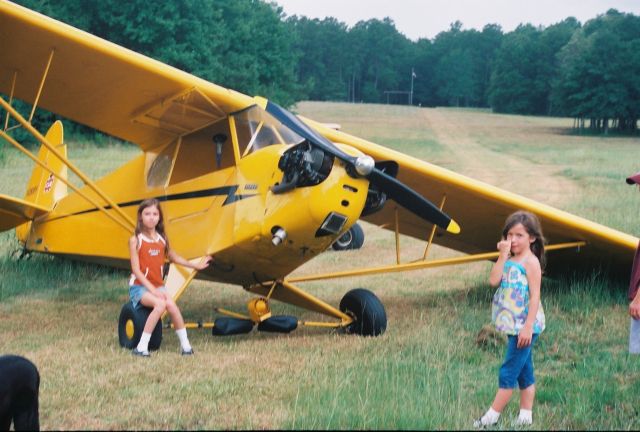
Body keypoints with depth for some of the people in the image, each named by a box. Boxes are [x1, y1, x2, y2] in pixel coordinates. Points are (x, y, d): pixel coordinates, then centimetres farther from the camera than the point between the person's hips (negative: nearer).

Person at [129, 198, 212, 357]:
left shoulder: (162, 239, 7)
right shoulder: (135, 240, -7)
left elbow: (173, 257, 26)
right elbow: (136, 270, -12)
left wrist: (195, 265, 30)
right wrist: (152, 289, -20)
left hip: (158, 286, 4)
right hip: (139, 286, -4)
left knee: (172, 305, -26)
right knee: (160, 304, -32)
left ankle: (186, 345, -16)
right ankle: (142, 347, -25)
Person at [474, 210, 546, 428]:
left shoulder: (530, 261, -11)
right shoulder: (509, 260, 11)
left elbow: (535, 296, -16)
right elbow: (494, 280, -5)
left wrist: (528, 327, -21)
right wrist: (503, 255, -7)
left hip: (524, 326, -8)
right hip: (513, 324, 8)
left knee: (508, 372, -5)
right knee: (524, 371, 13)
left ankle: (492, 416, -2)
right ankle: (526, 415, 18)